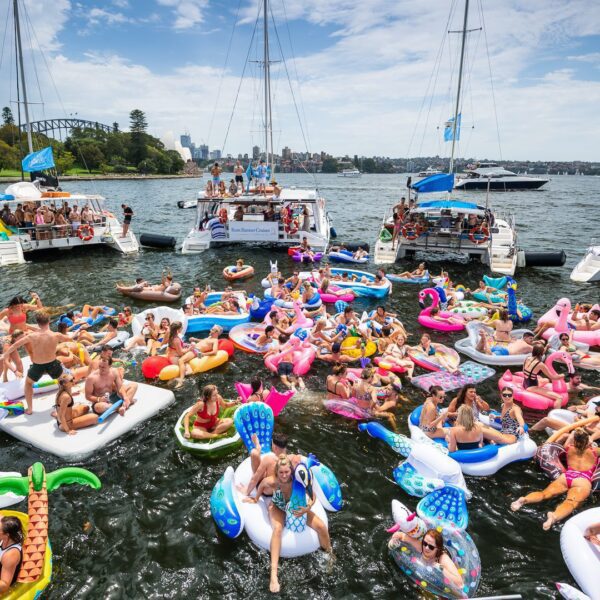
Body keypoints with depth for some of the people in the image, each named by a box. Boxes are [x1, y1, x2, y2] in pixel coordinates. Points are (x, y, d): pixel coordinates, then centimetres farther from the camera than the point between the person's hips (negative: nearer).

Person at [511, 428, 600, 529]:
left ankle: (524, 499, -37)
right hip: (583, 481, -3)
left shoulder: (569, 449, 22)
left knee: (545, 494, -8)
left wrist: (573, 433, 57)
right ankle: (554, 516, -57)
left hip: (565, 477, 3)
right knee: (571, 503, -27)